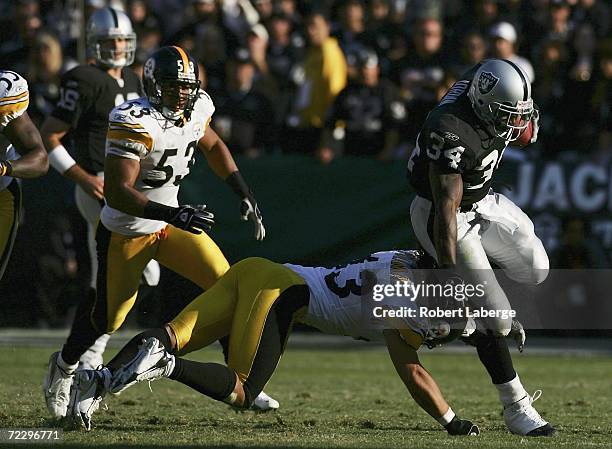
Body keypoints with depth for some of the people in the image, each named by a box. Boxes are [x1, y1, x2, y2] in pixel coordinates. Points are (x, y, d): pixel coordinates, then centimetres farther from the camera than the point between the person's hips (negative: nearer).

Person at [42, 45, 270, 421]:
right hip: (126, 232, -6)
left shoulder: (196, 108, -7)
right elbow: (118, 193, -34)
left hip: (170, 223, 6)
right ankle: (64, 365, 41)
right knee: (108, 316, 10)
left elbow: (213, 146, 17)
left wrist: (245, 194, 9)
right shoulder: (134, 122, -29)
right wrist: (172, 214, -42)